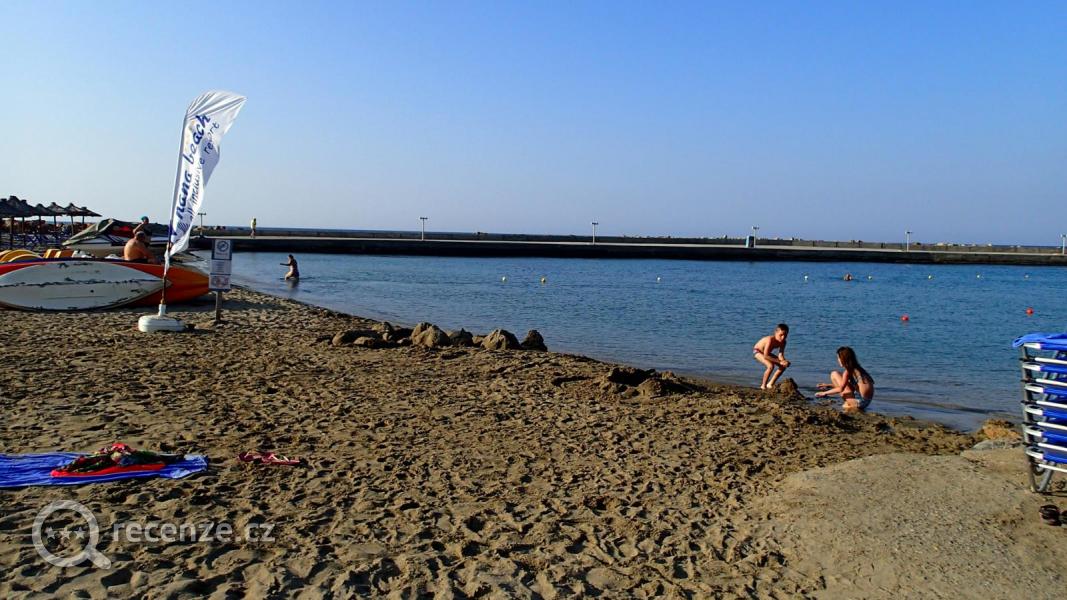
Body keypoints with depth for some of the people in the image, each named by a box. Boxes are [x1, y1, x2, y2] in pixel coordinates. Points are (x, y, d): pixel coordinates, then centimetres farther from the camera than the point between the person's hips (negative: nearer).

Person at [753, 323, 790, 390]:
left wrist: (784, 361, -40)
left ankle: (770, 384, 12)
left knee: (783, 366, 0)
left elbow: (780, 355, -17)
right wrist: (779, 361, -39)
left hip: (766, 353, 8)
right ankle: (763, 386, -12)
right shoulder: (770, 339, -37)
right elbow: (765, 356, -39)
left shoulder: (783, 342, -15)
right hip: (757, 351, -8)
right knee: (771, 366, -31)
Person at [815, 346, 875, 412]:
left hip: (860, 401, -9)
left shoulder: (848, 371, -11)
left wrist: (824, 393, -3)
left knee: (834, 374, -3)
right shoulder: (857, 368, 15)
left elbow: (841, 389, -14)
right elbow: (843, 385, 27)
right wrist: (828, 385, 28)